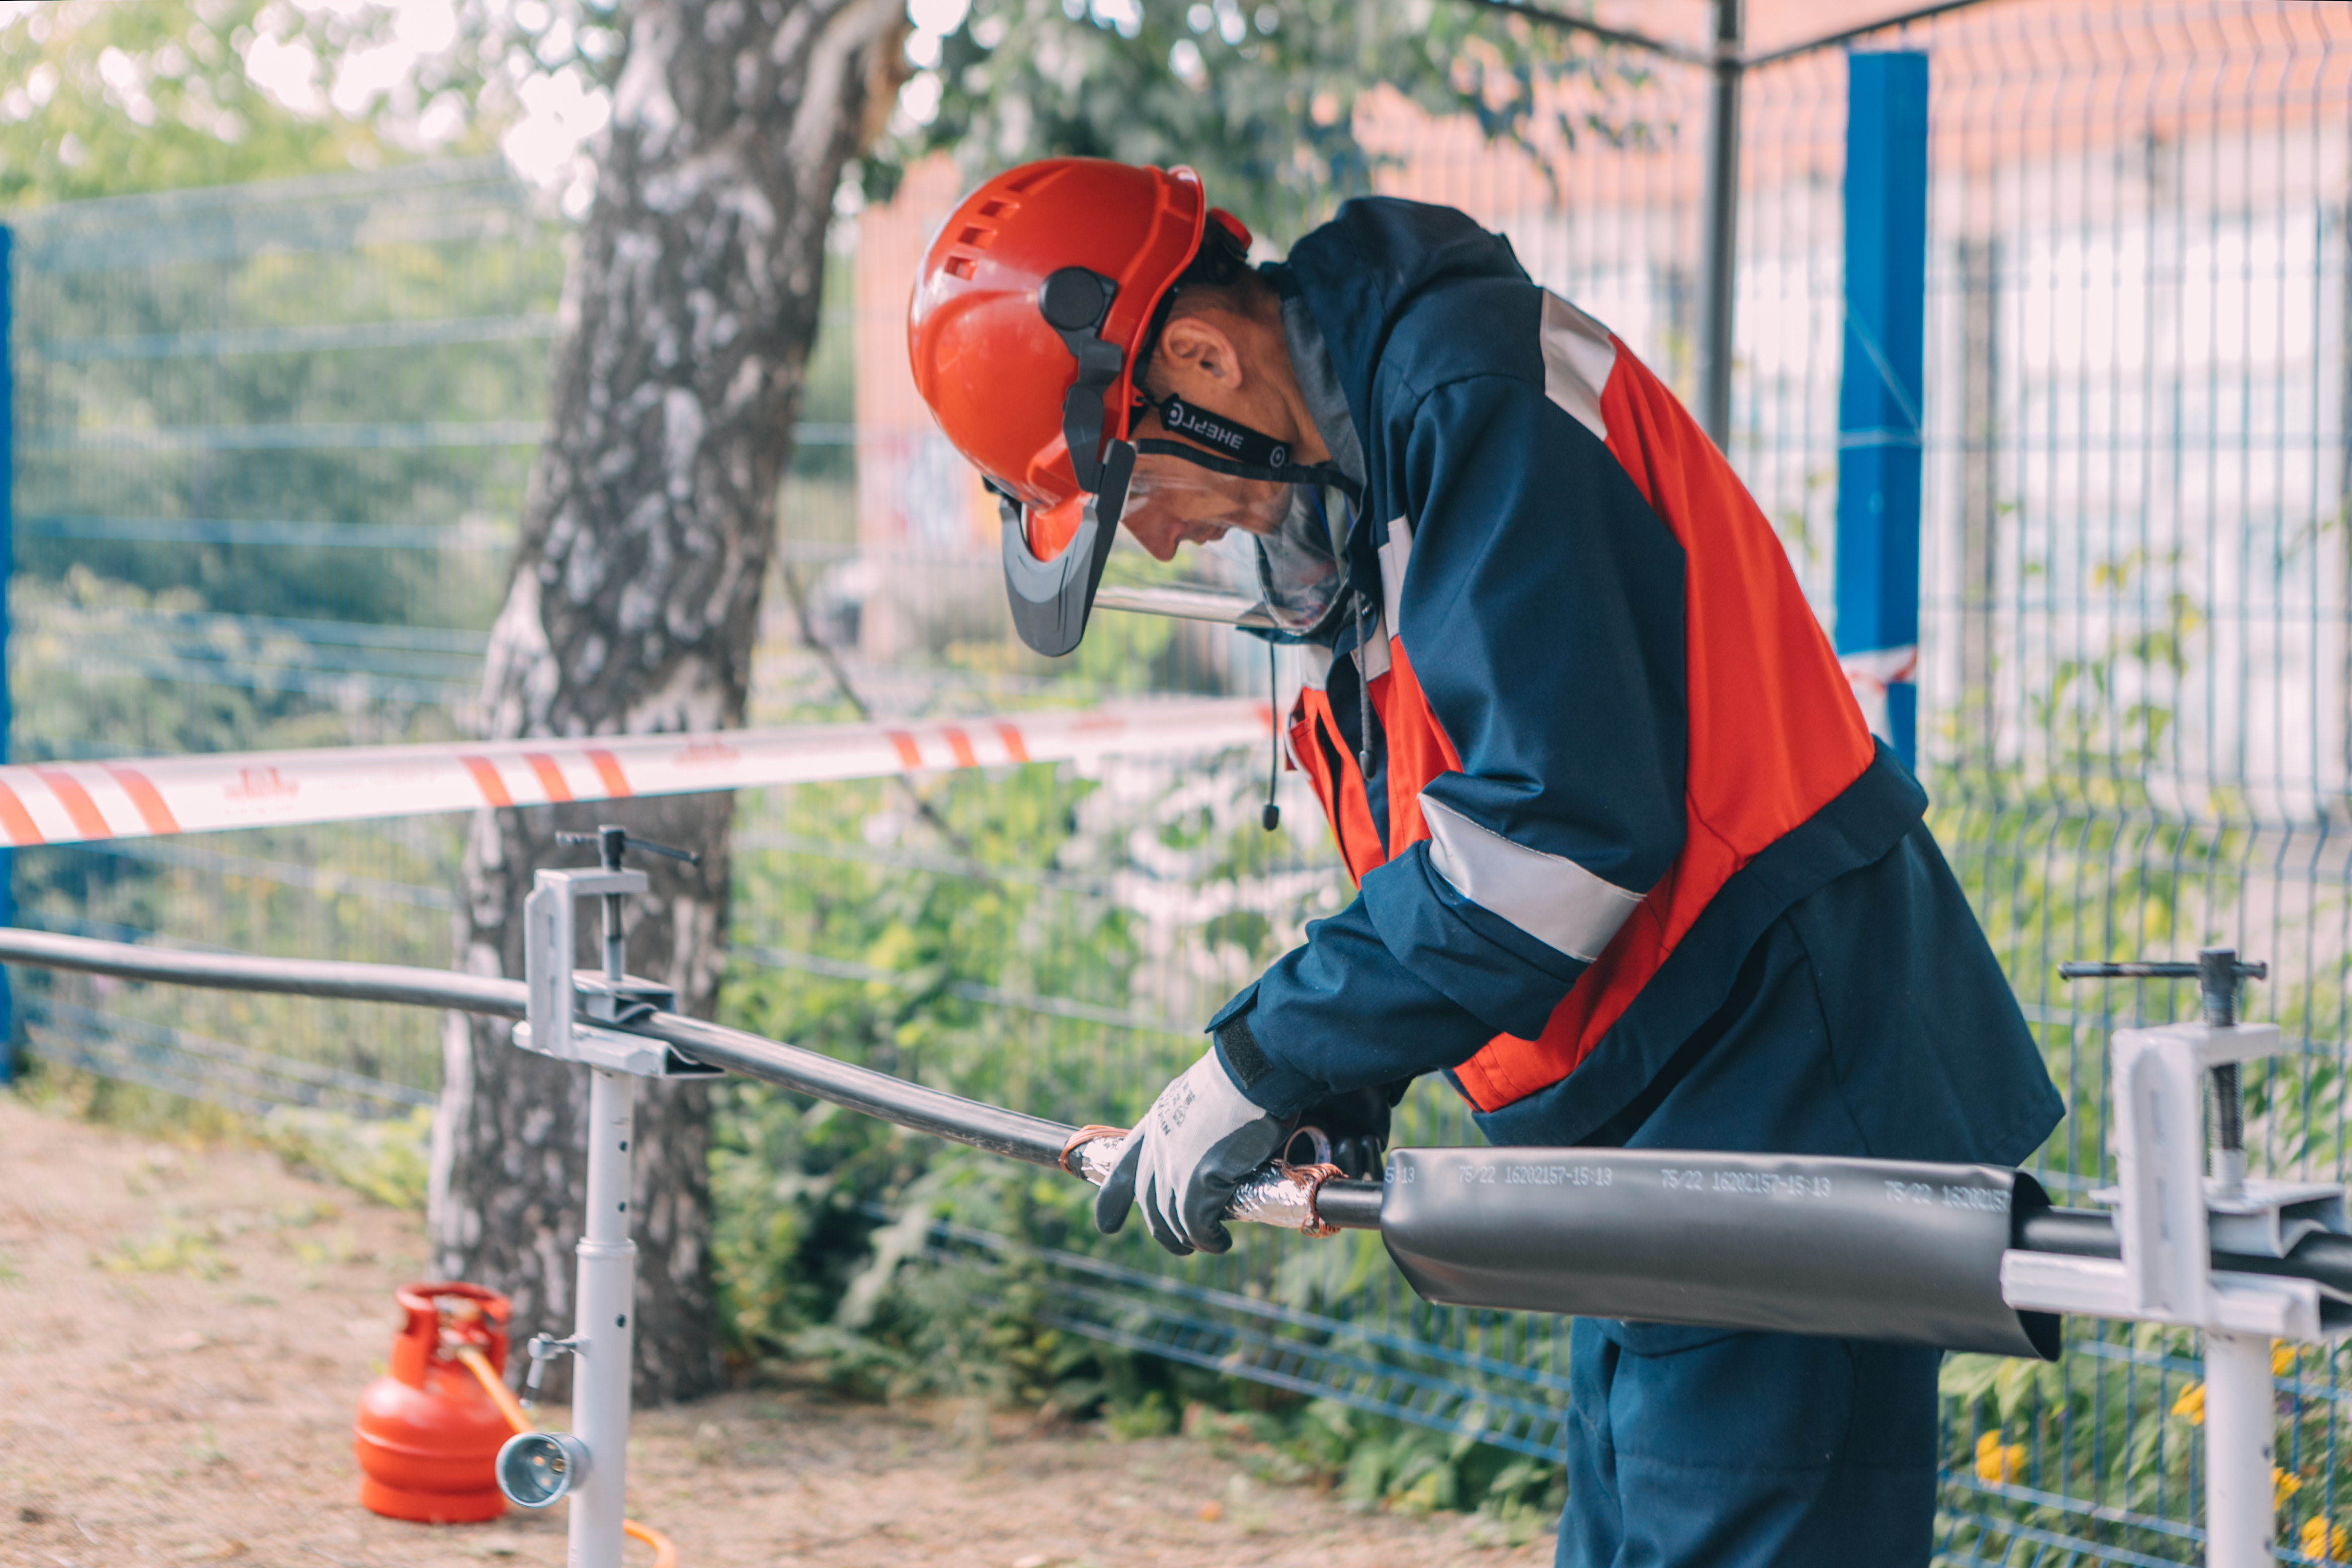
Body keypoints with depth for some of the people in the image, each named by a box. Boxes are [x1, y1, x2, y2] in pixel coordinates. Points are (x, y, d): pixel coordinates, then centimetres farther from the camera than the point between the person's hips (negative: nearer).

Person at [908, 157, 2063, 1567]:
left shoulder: (1479, 392, -17)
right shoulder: (1342, 471, 15)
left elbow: (1558, 818, -24)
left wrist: (1269, 1065, -16)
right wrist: (1328, 1079, 4)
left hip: (1783, 1088, -11)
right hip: (1665, 1142, 11)